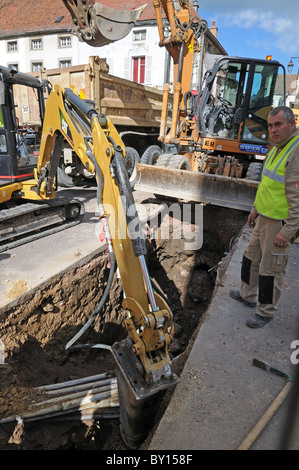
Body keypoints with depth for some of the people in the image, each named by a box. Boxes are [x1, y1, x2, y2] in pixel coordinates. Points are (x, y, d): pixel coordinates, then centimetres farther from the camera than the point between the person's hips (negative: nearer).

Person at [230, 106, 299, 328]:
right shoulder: (278, 148, 11)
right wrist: (256, 208, 23)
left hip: (280, 223, -10)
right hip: (264, 218, 10)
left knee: (271, 269, 4)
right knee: (251, 257, 22)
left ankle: (266, 311, 23)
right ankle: (248, 295, 42)